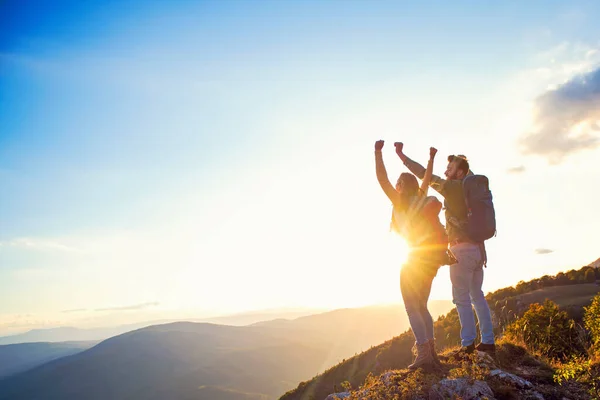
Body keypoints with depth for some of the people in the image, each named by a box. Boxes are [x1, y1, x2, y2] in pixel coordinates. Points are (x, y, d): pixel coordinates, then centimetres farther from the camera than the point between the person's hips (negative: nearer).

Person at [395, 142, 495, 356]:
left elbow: (424, 174, -10)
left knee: (461, 297, -4)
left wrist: (401, 155, -7)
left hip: (462, 249, -8)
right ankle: (488, 341, 17)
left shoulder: (453, 187, -9)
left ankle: (468, 343, -3)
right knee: (477, 295, 13)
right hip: (478, 248, 8)